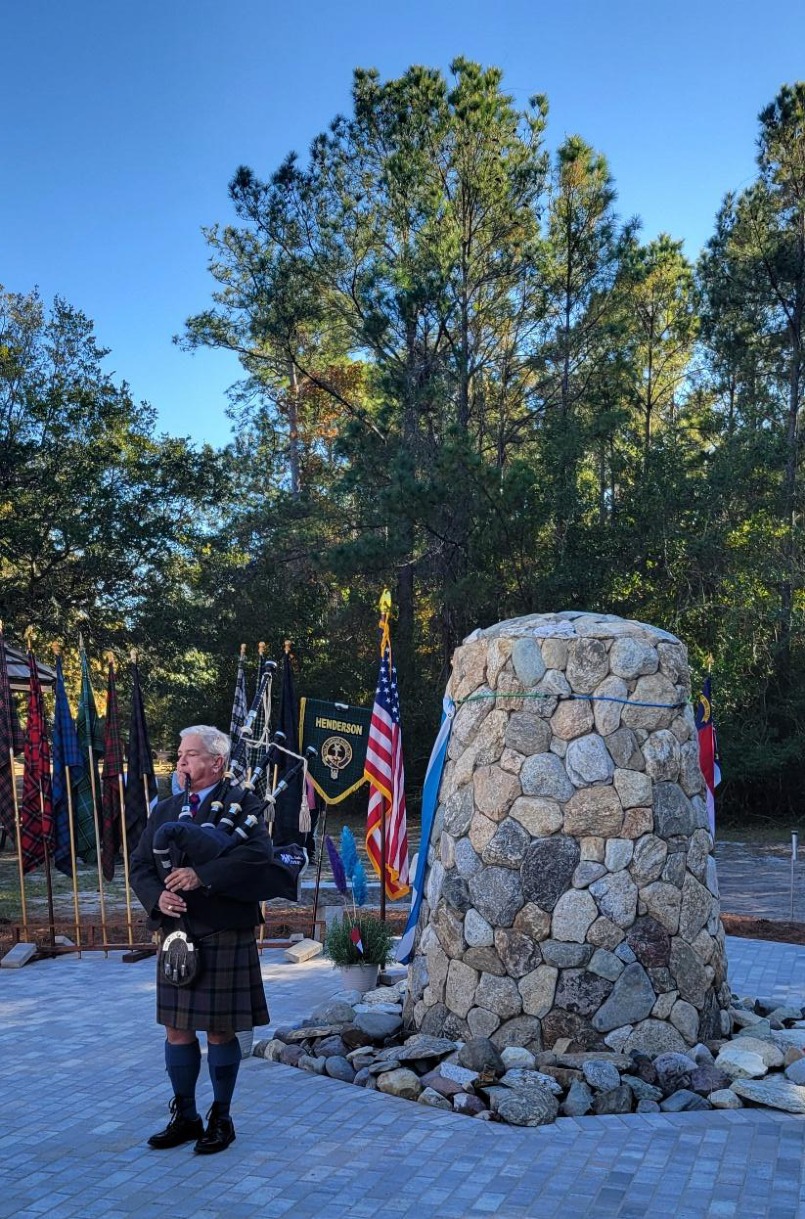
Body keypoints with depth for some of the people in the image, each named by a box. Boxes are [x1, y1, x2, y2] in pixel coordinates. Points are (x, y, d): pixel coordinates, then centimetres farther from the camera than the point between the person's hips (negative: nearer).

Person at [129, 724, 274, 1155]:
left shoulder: (243, 803, -5)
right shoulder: (165, 810, 12)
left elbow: (258, 853, -20)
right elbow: (139, 865, 9)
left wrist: (202, 876, -26)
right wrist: (157, 897, -11)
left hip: (225, 937, -5)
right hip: (176, 934, 5)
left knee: (220, 1031, 5)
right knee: (177, 1029, 11)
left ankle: (221, 1119, 21)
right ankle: (184, 1117, 27)